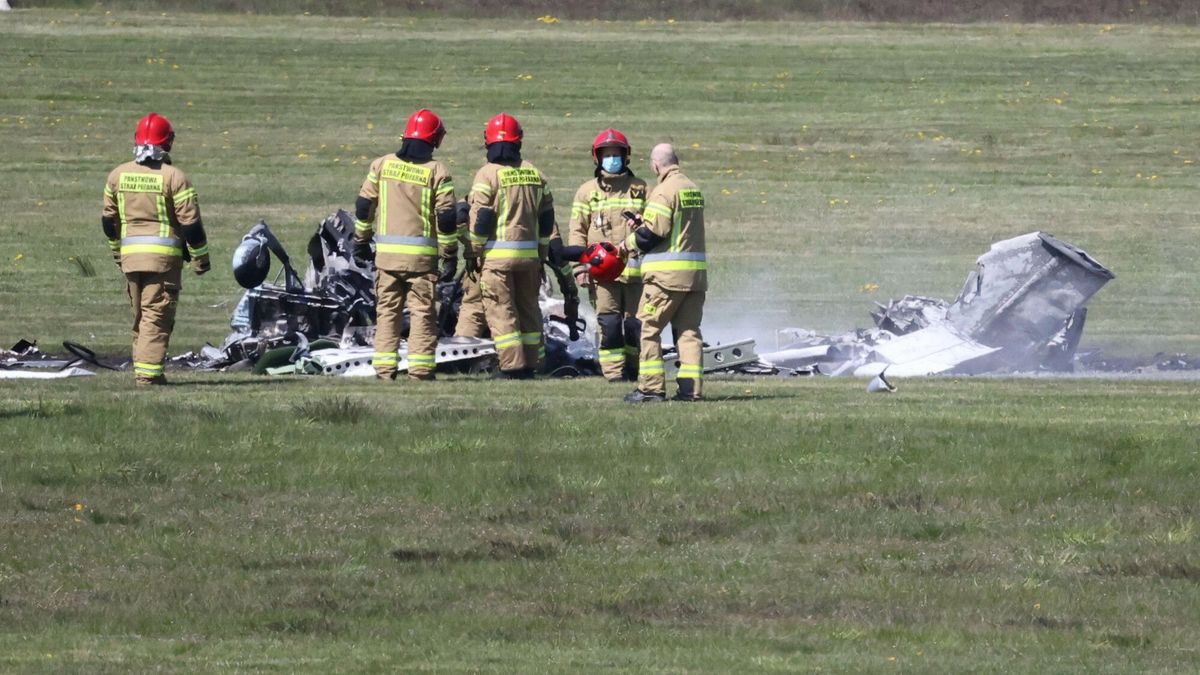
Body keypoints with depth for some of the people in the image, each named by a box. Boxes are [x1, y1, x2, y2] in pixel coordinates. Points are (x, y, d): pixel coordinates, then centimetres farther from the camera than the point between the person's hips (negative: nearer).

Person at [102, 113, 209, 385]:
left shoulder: (118, 175, 7)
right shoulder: (174, 178, -9)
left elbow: (109, 220, 15)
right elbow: (190, 223, -9)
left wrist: (116, 250, 29)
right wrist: (200, 258, 2)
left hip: (130, 255, 5)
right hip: (164, 255, -5)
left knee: (140, 315, 17)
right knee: (157, 316, -4)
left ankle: (142, 367, 19)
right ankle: (148, 371, -12)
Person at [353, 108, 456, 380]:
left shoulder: (382, 165, 4)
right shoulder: (436, 172, -4)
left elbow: (364, 206, 7)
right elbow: (447, 217, -6)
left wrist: (361, 241, 18)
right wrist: (449, 254, 2)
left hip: (386, 252, 2)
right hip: (421, 254, -2)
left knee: (387, 310, 9)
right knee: (422, 312, 2)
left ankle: (384, 367, 5)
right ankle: (420, 366, -4)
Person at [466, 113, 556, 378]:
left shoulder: (488, 174, -8)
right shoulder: (535, 174, 9)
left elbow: (480, 219, -11)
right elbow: (547, 219, 13)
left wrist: (475, 251, 0)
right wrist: (541, 254, 20)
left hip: (498, 254, -5)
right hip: (529, 254, 5)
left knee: (500, 309, -2)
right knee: (528, 307, 13)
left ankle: (513, 364, -9)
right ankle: (531, 363, 15)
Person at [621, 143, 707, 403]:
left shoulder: (663, 191, -12)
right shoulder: (693, 189, 13)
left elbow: (653, 233, -15)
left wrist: (629, 243, 2)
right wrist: (642, 223, 18)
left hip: (667, 273, -8)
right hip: (696, 272, 8)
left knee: (649, 328, 0)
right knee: (689, 330, 8)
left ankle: (651, 387, -4)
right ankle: (690, 388, 2)